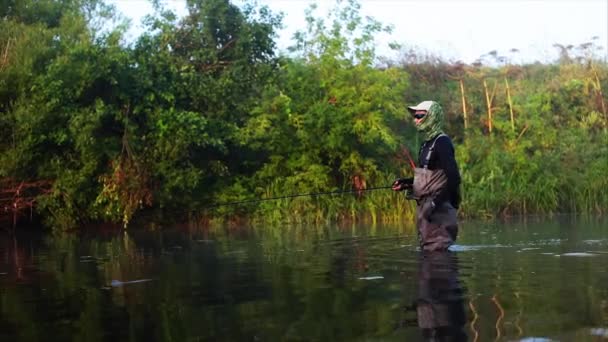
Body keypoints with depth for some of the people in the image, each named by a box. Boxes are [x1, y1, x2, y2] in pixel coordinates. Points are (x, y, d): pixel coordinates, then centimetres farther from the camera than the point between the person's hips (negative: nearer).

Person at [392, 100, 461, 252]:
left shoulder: (442, 142, -14)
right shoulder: (427, 143, 15)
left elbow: (453, 177, -22)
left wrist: (434, 202, -25)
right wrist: (406, 183, 12)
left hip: (438, 210, -10)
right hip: (424, 206, 10)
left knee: (436, 251, -11)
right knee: (426, 250, 15)